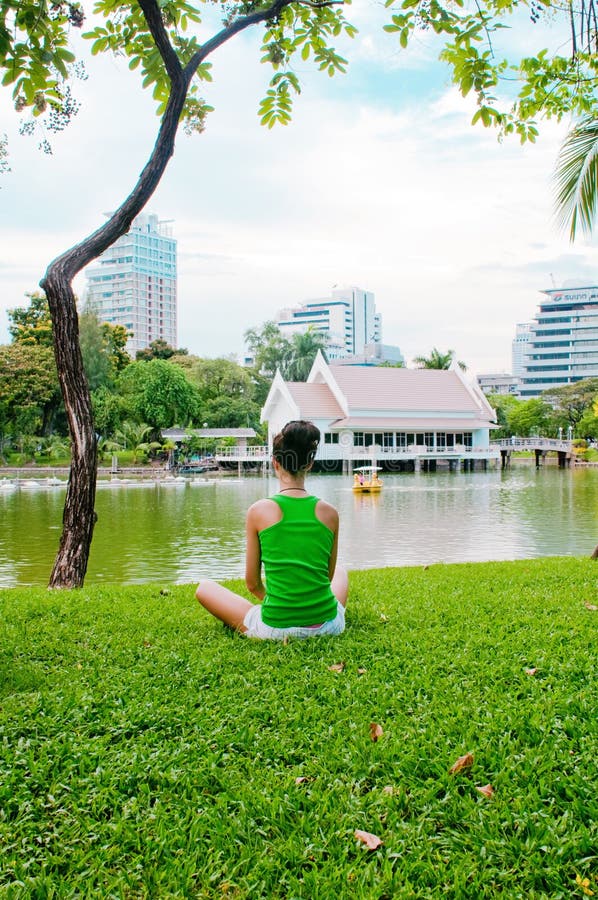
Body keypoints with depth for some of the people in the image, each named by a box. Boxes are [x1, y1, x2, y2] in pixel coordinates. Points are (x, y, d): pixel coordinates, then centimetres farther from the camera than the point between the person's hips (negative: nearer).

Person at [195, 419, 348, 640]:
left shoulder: (258, 511, -9)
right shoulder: (329, 513, -2)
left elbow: (252, 583, 0)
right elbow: (328, 575, 10)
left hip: (274, 629, -3)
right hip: (326, 627, 4)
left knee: (204, 588, 19)